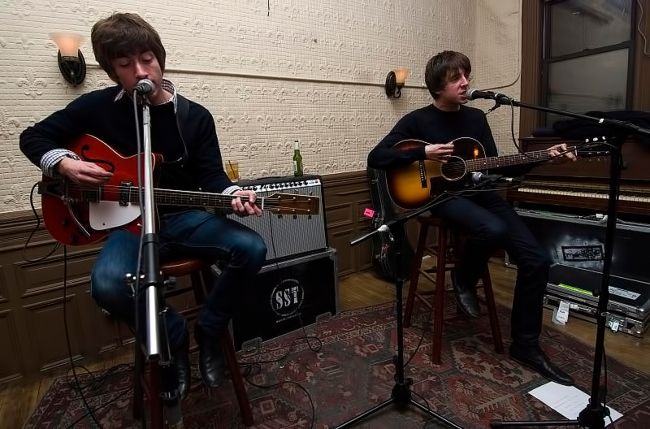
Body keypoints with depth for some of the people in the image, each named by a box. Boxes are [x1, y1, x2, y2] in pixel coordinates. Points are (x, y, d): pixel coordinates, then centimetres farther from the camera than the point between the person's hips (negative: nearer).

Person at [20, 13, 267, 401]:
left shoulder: (195, 117, 1)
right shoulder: (97, 106, 2)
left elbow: (211, 176, -5)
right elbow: (33, 137, 14)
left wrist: (233, 195, -28)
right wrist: (64, 164, -8)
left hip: (186, 217, 1)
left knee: (252, 249, -24)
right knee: (107, 284, -32)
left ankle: (209, 330, 0)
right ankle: (174, 337, -1)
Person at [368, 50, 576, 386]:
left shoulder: (476, 118, 13)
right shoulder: (417, 121, -1)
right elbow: (376, 158, -8)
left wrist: (544, 156, 2)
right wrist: (423, 153, -17)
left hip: (480, 193, 6)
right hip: (445, 196, -5)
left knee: (537, 260, -8)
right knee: (493, 230, -37)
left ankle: (525, 345, 10)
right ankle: (463, 278, -1)